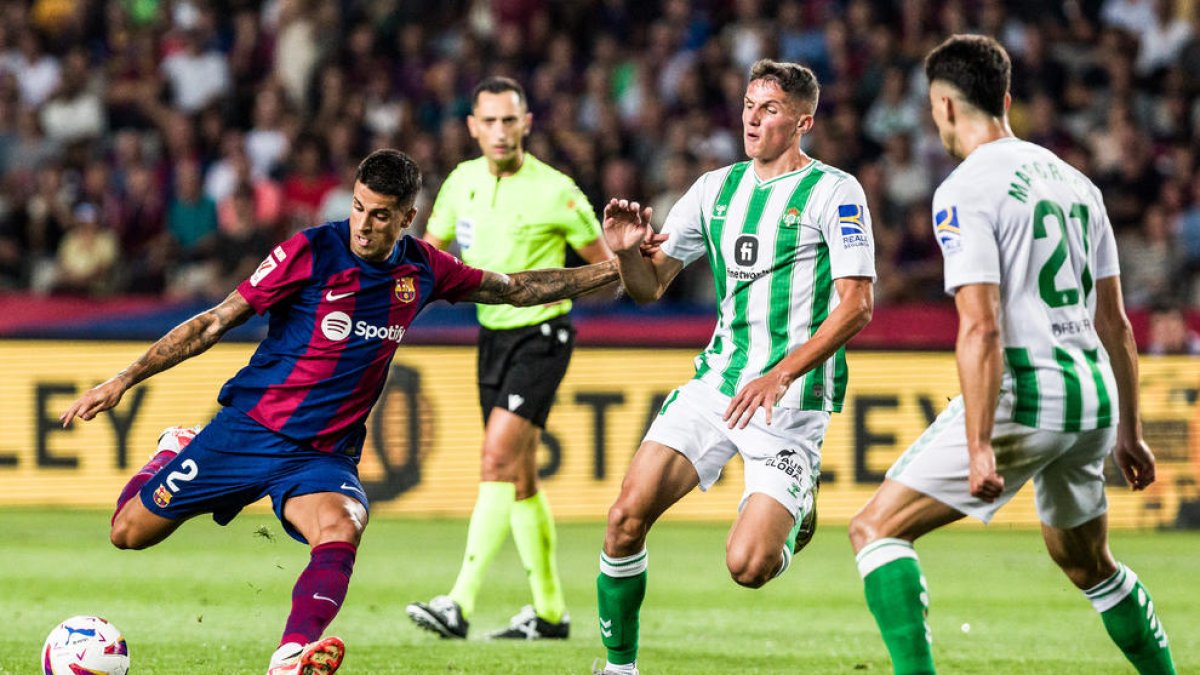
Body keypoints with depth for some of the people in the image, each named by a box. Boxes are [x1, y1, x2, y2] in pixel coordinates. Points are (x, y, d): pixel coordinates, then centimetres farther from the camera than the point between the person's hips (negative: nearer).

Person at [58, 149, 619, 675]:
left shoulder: (422, 269, 0)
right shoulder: (311, 252, -12)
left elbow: (513, 289, 18)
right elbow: (216, 323, -8)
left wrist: (612, 270, 15)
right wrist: (123, 381, -11)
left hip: (323, 455, 1)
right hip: (249, 429, -1)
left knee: (340, 532, -33)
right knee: (130, 533, 6)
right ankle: (171, 455, 38)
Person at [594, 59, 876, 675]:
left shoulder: (835, 192, -7)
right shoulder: (716, 188, 11)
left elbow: (855, 306, -13)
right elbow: (650, 284, 14)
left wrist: (781, 375, -22)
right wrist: (628, 251, -10)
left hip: (792, 399, -5)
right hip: (716, 383, 5)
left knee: (748, 567, -14)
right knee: (627, 518, -12)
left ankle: (795, 510, 21)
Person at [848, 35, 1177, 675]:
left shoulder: (964, 191, -9)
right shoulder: (1073, 181, 14)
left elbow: (981, 329, -18)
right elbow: (1114, 322, 17)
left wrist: (979, 448, -20)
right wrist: (1128, 430, 23)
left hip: (1024, 393, -8)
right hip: (1094, 395, 8)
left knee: (876, 527, -3)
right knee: (1088, 564, 27)